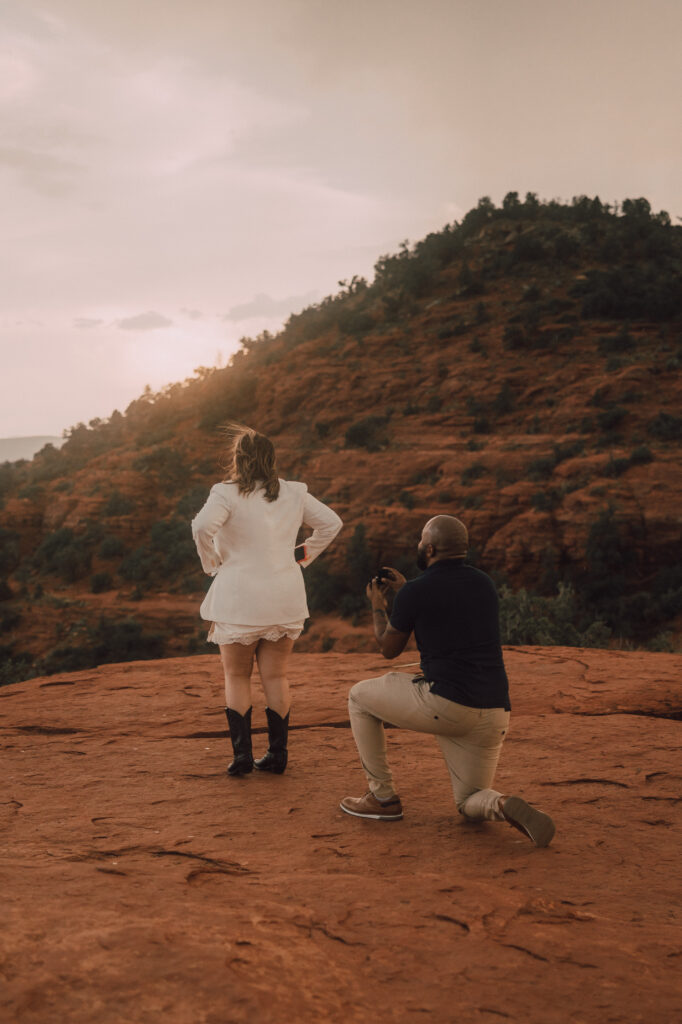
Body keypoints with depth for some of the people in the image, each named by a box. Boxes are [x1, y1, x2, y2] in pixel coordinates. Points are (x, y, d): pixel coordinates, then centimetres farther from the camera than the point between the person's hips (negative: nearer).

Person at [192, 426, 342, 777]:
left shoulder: (227, 494, -9)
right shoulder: (294, 493, 5)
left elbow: (202, 526, -26)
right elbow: (331, 522, 12)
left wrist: (212, 561, -9)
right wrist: (303, 555, 15)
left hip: (238, 599, -3)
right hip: (285, 598, 4)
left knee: (236, 677, 11)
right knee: (276, 676, 12)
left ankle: (242, 753, 6)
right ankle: (277, 754, 13)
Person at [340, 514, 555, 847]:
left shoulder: (415, 591, -6)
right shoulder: (484, 583, 13)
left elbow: (389, 649, 9)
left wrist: (378, 606, 27)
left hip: (444, 704, -6)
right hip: (493, 712, 6)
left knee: (360, 697, 19)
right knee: (471, 804, 23)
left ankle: (382, 797, 20)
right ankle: (502, 806, -14)